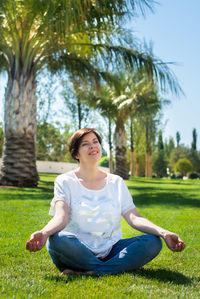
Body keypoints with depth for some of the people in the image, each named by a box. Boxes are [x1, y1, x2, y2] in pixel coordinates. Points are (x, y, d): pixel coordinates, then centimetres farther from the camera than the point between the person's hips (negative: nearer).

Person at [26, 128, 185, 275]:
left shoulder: (116, 182, 12)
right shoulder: (65, 181, 4)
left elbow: (134, 218, 0)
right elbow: (61, 216, -14)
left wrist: (163, 233, -18)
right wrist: (44, 232, -38)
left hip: (110, 250, 3)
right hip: (78, 252, -3)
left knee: (153, 242, -21)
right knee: (57, 239, -35)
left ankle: (90, 273, -29)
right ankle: (114, 269, -22)